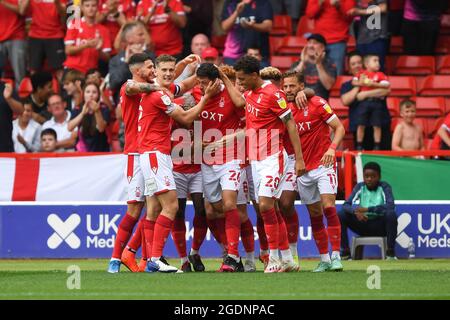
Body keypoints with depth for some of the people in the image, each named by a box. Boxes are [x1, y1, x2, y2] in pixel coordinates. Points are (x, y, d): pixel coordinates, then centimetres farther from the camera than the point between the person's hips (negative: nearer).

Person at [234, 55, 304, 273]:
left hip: (272, 158, -8)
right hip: (255, 159, 8)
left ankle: (274, 258, -10)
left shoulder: (273, 94, -14)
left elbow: (290, 125, -13)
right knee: (269, 209, 7)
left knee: (265, 205, -16)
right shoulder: (248, 93, 11)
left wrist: (299, 158, -16)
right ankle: (287, 259, 13)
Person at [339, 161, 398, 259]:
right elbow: (346, 205, -7)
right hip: (362, 224, 3)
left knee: (391, 214, -33)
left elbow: (390, 206, -22)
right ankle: (345, 251, -13)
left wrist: (367, 209, -29)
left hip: (379, 225, -3)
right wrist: (356, 211, -30)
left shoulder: (384, 187, -5)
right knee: (341, 215, -18)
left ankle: (390, 251, -24)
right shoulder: (360, 187, 3)